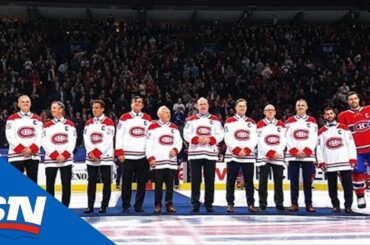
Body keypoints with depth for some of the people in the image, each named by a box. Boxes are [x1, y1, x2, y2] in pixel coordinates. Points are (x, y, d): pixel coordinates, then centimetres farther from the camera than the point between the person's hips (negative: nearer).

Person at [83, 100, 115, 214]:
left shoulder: (109, 122, -4)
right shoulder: (89, 123, 11)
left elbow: (107, 141, -11)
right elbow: (86, 139, 5)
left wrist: (96, 153, -14)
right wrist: (91, 153, -10)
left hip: (105, 157, -4)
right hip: (91, 158, 4)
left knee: (106, 182, 0)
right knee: (91, 182, 6)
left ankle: (104, 206, 8)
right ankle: (90, 206, 11)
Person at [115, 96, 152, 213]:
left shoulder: (147, 119, 10)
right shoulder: (124, 118, 3)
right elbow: (119, 136, 1)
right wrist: (119, 152, -6)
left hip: (143, 156, 2)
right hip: (127, 155, -2)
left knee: (142, 182, 4)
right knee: (126, 181, 2)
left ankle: (139, 205, 13)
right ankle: (125, 206, 11)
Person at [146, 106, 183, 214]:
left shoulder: (174, 127, 13)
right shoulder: (153, 127, -1)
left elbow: (179, 141, 15)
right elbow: (149, 144, -4)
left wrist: (175, 149, -5)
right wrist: (151, 158, -11)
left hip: (171, 161, 4)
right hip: (157, 161, -3)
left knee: (170, 184, 5)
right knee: (158, 184, 1)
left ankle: (169, 204, 12)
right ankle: (157, 205, 10)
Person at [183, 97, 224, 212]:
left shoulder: (215, 120, 10)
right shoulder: (191, 119, 9)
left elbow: (220, 135, 2)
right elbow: (186, 134, 0)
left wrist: (209, 139, -14)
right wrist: (197, 139, -15)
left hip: (210, 153, 1)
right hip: (195, 153, 0)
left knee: (210, 180, 2)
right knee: (195, 180, 0)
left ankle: (209, 204, 11)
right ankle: (195, 203, 7)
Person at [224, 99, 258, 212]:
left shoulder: (251, 122, 12)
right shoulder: (229, 122, 4)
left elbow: (254, 139, 4)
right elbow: (228, 139, -4)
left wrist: (246, 150, -10)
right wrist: (237, 150, -14)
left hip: (249, 156, 2)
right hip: (232, 156, -2)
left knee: (249, 181, 2)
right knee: (231, 181, 0)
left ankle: (251, 203, 8)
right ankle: (230, 204, 7)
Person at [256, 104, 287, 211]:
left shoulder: (281, 125, 9)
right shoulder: (260, 125, 0)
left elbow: (283, 141, 5)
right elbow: (260, 142, -6)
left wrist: (277, 152, -9)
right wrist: (270, 153, -12)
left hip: (278, 157, 3)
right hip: (263, 157, -2)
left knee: (278, 181, 3)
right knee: (263, 181, -2)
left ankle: (279, 203, 10)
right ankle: (262, 204, 4)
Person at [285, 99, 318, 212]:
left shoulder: (312, 121, 9)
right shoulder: (289, 121, 8)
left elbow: (314, 139, 2)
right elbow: (287, 139, 1)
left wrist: (306, 151, -10)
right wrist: (295, 151, -11)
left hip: (308, 155, 0)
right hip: (292, 156, 0)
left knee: (308, 181, 1)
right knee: (294, 181, 0)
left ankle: (309, 204, 7)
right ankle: (294, 204, 5)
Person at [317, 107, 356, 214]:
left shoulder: (344, 128, 7)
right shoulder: (322, 131, 9)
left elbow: (351, 143, 3)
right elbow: (319, 147, 7)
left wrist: (353, 158, -4)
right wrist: (321, 162, -2)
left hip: (345, 163, -1)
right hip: (330, 165, 1)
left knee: (348, 185, -2)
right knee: (332, 187, 5)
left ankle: (348, 206, 5)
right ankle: (335, 206, 14)